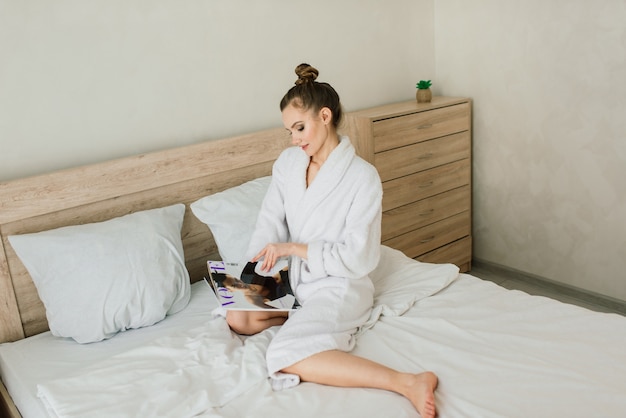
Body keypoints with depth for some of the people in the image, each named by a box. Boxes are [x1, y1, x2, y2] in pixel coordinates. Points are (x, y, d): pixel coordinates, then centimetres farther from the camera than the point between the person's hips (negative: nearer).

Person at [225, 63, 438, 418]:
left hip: (339, 285, -6)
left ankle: (409, 383, -25)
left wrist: (294, 248, -21)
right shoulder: (288, 163, 0)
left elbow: (358, 258, -20)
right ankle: (312, 319, 4)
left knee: (285, 358, -28)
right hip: (296, 278, 6)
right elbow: (270, 225, 1)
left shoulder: (363, 177, -18)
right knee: (237, 318, -14)